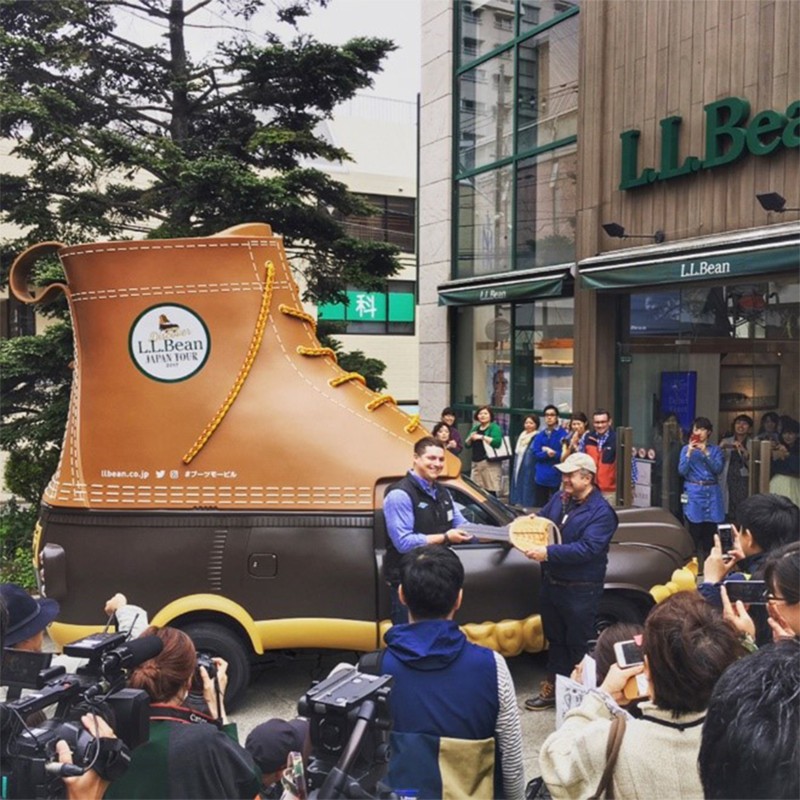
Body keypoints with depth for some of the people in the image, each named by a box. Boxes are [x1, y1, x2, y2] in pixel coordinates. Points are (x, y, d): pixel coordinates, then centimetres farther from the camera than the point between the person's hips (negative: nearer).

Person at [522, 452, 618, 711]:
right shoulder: (559, 498, 5)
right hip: (551, 583, 7)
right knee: (555, 639, 19)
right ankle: (553, 688, 32)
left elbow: (587, 548, -27)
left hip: (580, 590, -7)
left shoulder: (601, 512, -16)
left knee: (578, 644, 7)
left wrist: (549, 552, -31)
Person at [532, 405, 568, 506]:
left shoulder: (563, 434, -3)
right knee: (540, 505, 9)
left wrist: (554, 454, -14)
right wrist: (547, 454, -15)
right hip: (541, 477, 4)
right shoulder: (540, 435, 11)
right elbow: (536, 454, 2)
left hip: (557, 477, -4)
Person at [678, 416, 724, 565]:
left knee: (710, 530, 4)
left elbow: (718, 469, -6)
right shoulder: (686, 448, 3)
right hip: (694, 492, -2)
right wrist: (689, 453, -16)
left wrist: (706, 453, -15)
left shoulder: (715, 449, 8)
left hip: (712, 493, 2)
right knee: (695, 531, -4)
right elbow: (682, 471, -6)